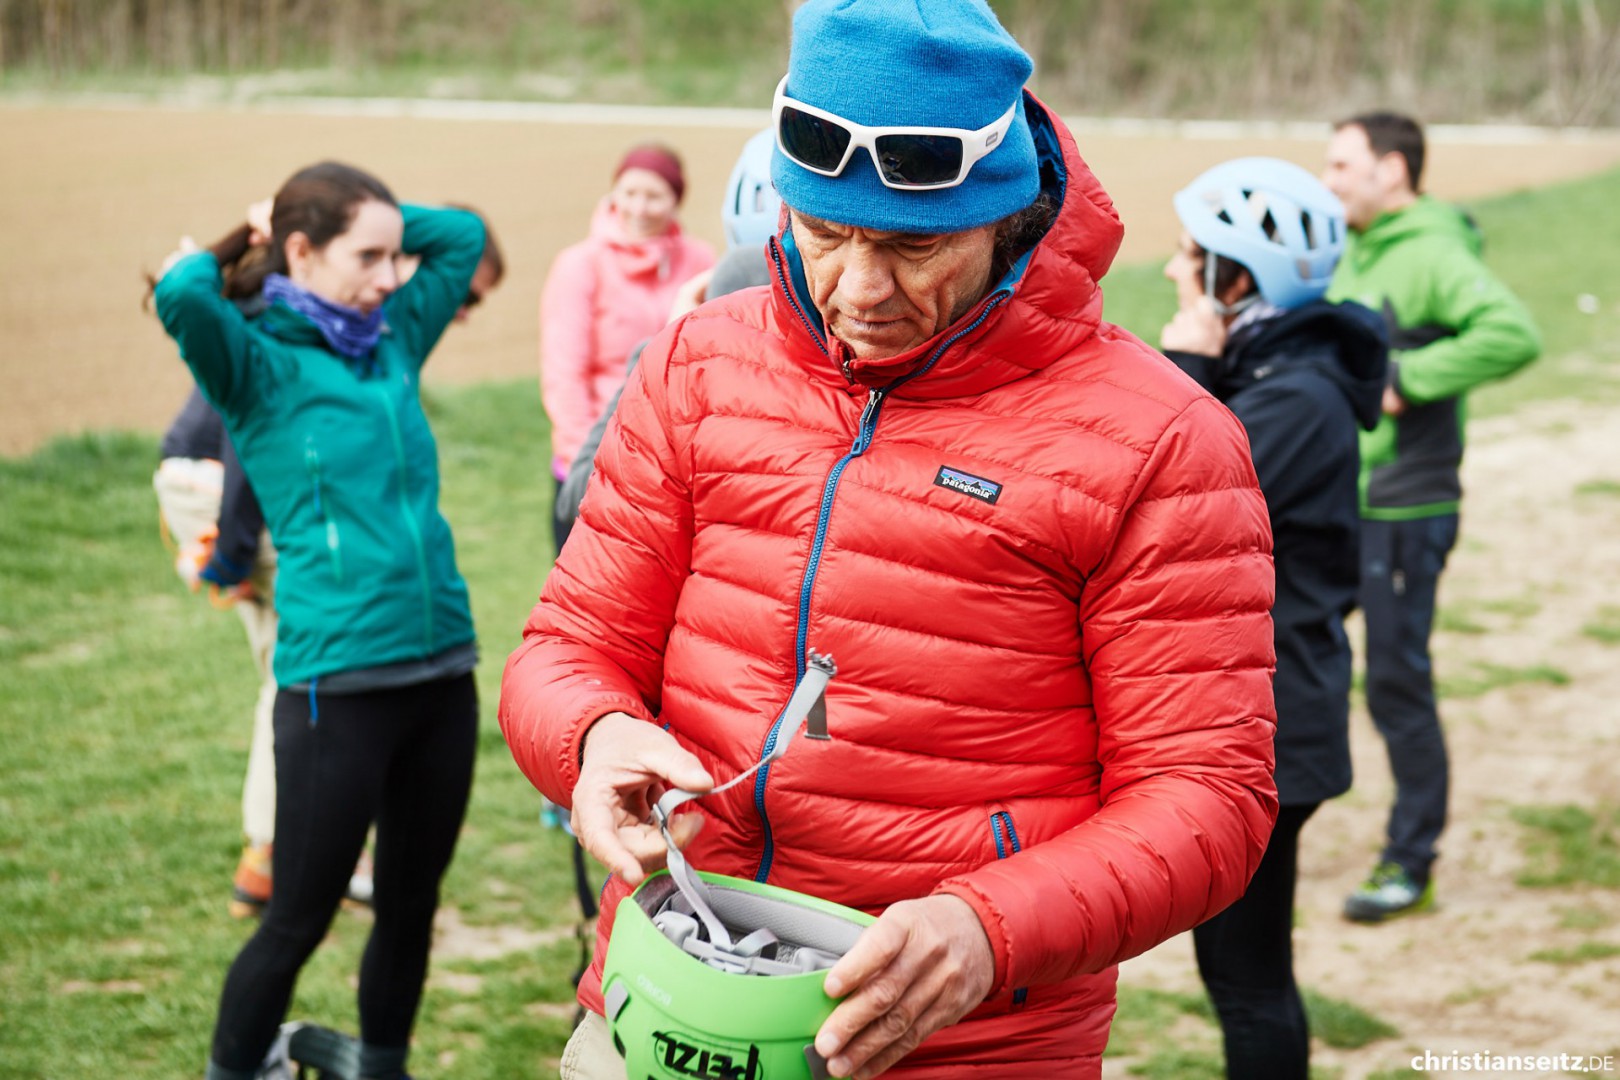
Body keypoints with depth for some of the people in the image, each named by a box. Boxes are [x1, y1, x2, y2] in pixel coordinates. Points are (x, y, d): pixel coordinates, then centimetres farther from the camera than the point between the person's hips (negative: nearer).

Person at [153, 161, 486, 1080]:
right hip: (339, 683, -6)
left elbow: (463, 235, 24)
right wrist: (214, 257, -5)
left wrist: (360, 215, 14)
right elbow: (182, 298, -26)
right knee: (298, 922, 4)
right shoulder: (260, 363, -5)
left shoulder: (393, 342, 12)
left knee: (411, 909, 16)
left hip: (443, 671, 6)